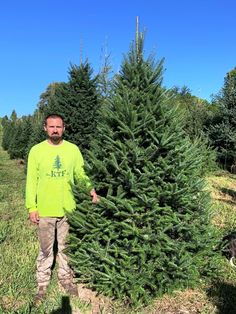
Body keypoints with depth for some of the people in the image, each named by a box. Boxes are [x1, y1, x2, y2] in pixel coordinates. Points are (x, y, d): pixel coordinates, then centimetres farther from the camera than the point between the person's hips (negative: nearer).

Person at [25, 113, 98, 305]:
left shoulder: (73, 149, -1)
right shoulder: (36, 150, -5)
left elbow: (80, 174, 2)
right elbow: (31, 181, -4)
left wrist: (90, 188, -15)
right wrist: (31, 207, -8)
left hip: (68, 209, 1)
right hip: (45, 210, -1)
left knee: (66, 247, 16)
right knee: (46, 249, 12)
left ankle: (66, 279, 35)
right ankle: (43, 284, 30)